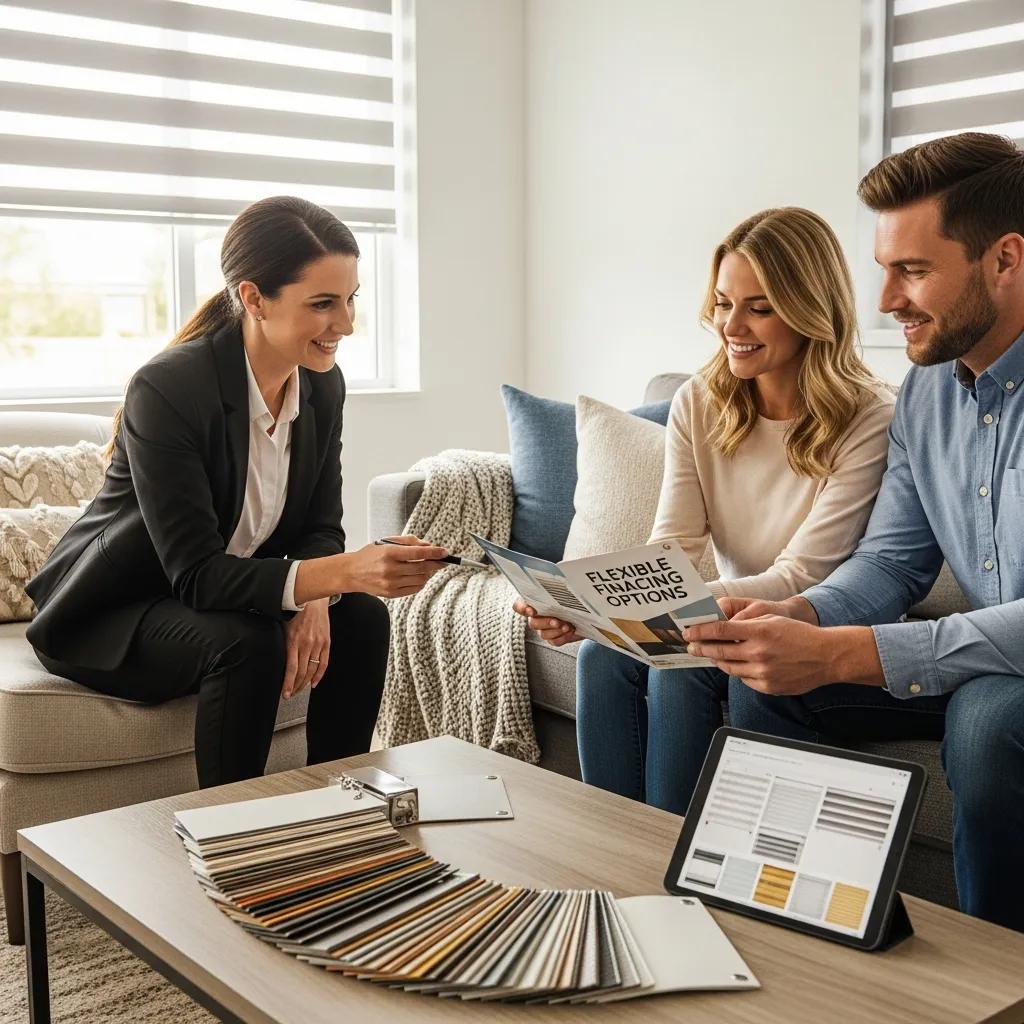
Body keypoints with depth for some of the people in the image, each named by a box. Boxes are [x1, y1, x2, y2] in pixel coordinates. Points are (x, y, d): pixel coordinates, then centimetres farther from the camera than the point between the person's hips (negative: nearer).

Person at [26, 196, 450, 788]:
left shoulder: (323, 385, -7)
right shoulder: (167, 389, -28)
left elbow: (322, 527, -1)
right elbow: (197, 573, -31)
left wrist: (315, 597, -25)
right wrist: (342, 571, -44)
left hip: (230, 594, 6)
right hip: (112, 614, -6)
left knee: (363, 617, -17)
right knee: (248, 642, -32)